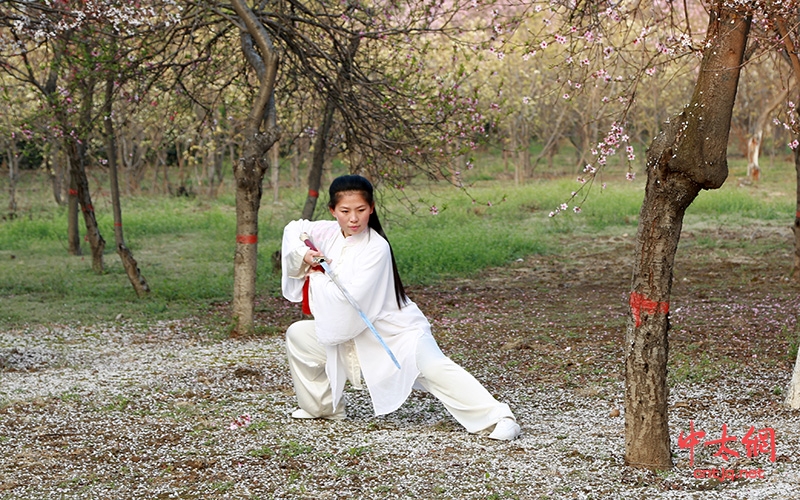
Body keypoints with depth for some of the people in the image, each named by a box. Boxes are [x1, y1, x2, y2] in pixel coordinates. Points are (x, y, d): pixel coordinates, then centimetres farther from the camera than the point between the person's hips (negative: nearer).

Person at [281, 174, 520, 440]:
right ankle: (325, 407, 23)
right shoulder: (330, 233, -3)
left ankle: (496, 418, -36)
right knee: (297, 335, 8)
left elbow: (353, 299, -29)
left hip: (396, 332, -8)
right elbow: (295, 229, 16)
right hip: (352, 335, 8)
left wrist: (318, 279, -13)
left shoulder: (376, 247, -23)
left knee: (433, 367, -30)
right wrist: (304, 254, -5)